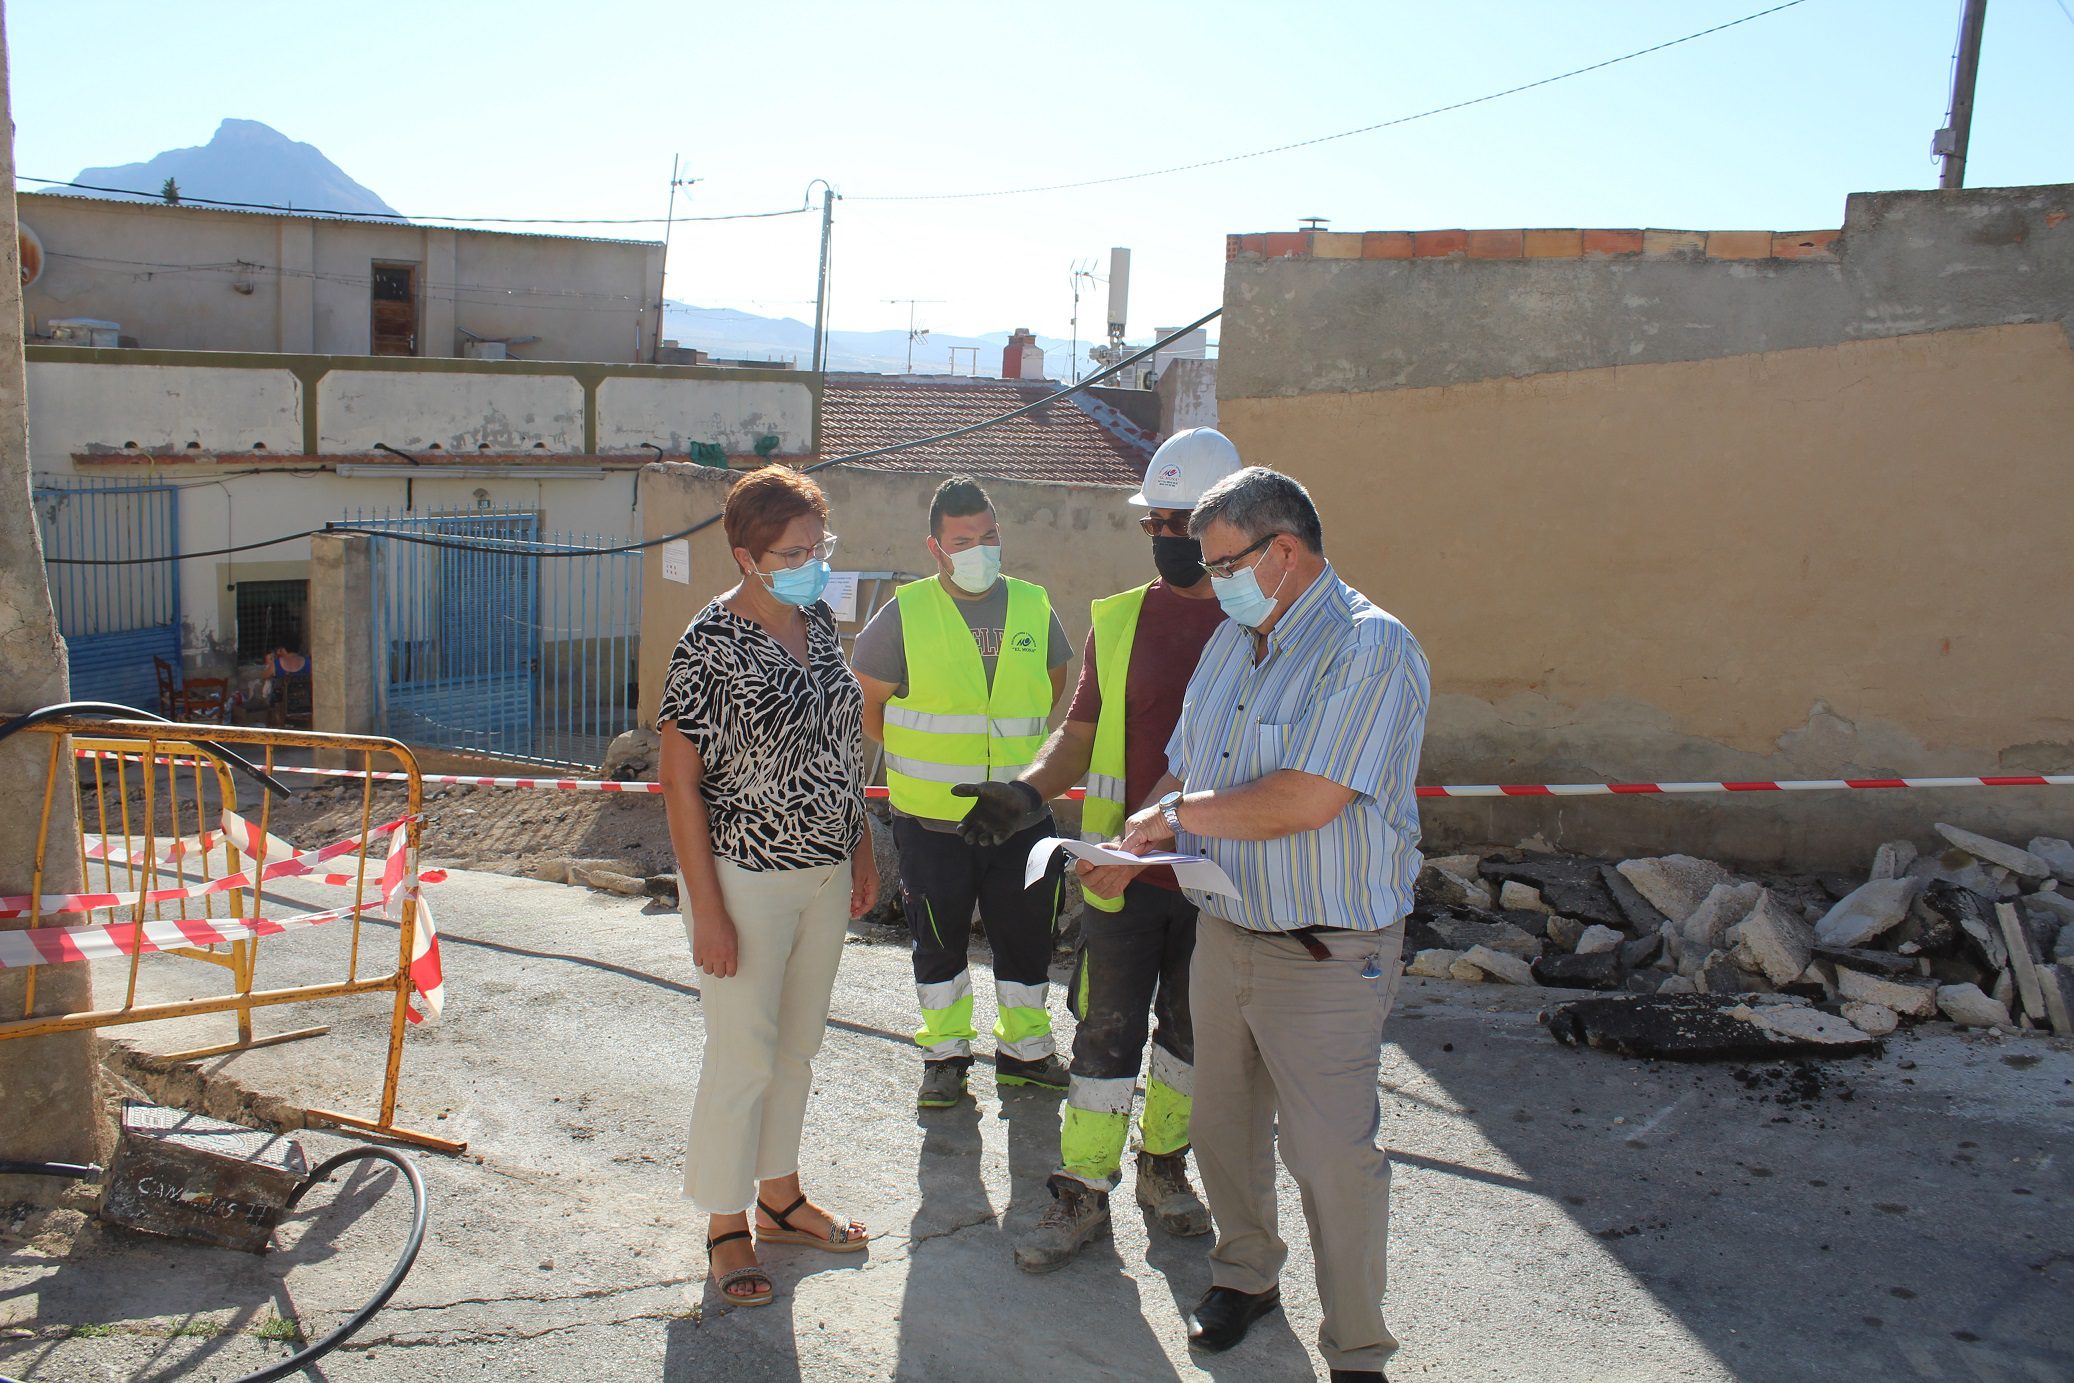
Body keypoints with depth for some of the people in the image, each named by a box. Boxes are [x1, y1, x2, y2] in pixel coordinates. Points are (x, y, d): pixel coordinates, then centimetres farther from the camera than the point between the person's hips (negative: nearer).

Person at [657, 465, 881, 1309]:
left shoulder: (819, 624, 4)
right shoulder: (712, 642, -16)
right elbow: (680, 781, -16)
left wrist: (861, 854, 13)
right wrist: (708, 912, -18)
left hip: (825, 875, 7)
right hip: (748, 879, -6)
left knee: (797, 1047, 18)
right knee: (743, 1055, 5)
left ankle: (779, 1196, 36)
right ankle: (726, 1228, 23)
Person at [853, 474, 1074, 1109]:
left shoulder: (1034, 608, 2)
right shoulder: (905, 614, -7)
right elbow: (869, 706, 2)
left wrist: (1025, 757, 11)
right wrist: (920, 761, 2)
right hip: (932, 820, -2)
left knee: (1027, 937, 13)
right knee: (939, 940, 12)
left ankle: (1025, 1049, 32)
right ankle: (945, 1055, 29)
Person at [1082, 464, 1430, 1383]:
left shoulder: (1368, 647, -17)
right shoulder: (1231, 644, 9)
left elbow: (1306, 800, -26)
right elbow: (1185, 768, 18)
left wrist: (1182, 813, -14)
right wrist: (1132, 850, 0)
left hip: (1326, 955, -7)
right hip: (1223, 930, 8)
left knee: (1334, 1155, 1)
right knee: (1223, 1125, 20)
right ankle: (1245, 1274, 43)